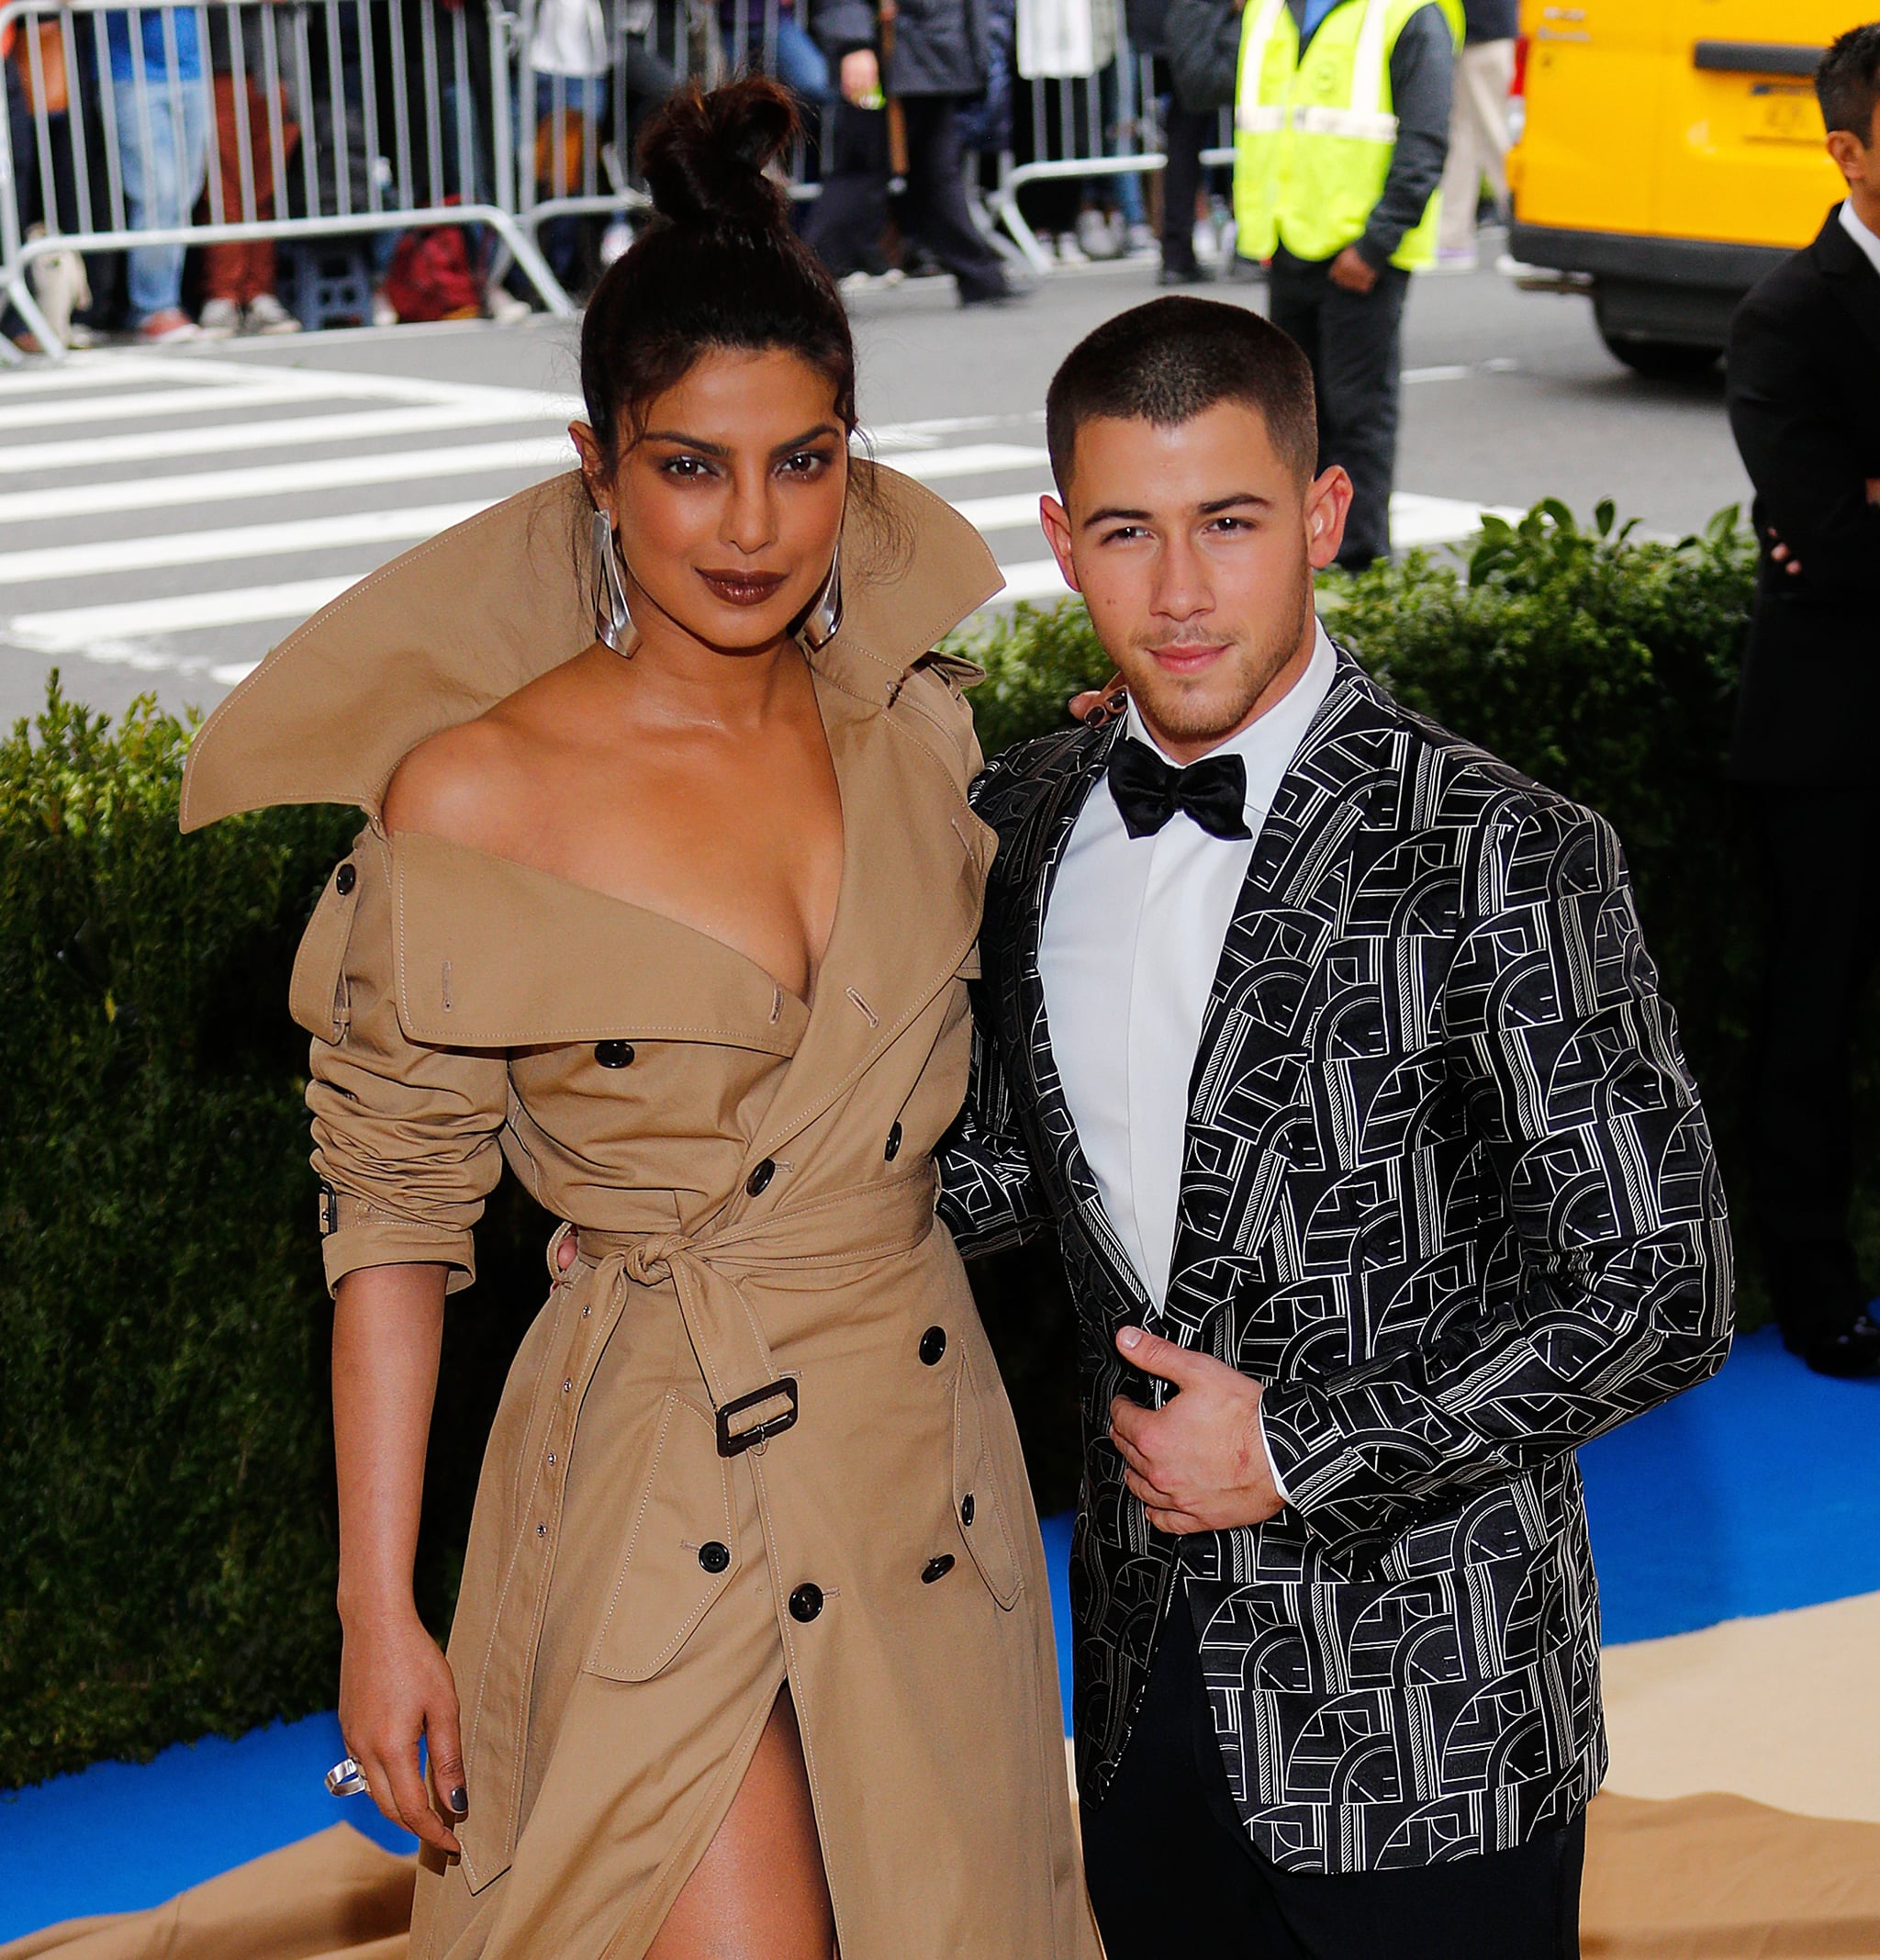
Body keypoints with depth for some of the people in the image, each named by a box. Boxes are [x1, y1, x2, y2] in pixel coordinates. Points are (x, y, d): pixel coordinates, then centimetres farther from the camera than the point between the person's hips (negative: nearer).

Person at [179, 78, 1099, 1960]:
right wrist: (375, 1613, -9)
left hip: (926, 1442, 5)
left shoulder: (912, 724, 1)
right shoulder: (469, 801, -13)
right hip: (655, 1480, -5)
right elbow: (392, 1218, -9)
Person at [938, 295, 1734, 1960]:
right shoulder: (1028, 816, 1)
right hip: (1151, 1672, 6)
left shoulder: (1499, 858, -18)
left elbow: (1660, 1293, -17)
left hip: (1431, 1714, -5)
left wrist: (1297, 1453, -16)